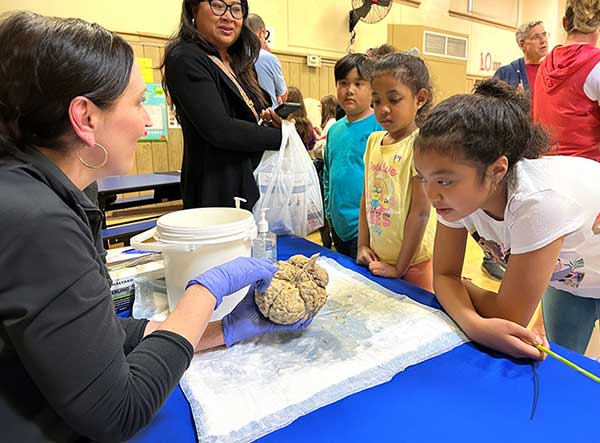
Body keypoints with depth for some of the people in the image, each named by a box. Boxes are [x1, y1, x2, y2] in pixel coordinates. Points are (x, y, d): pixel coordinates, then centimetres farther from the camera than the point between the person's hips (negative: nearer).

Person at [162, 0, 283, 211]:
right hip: (216, 194, -8)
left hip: (250, 187, 8)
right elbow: (218, 130, -21)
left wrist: (274, 124, -2)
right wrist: (282, 137, -13)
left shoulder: (237, 64, 15)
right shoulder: (185, 60, -10)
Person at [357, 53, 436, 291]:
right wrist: (363, 246, 3)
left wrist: (400, 267, -14)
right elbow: (366, 197, 7)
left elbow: (420, 211, -17)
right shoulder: (373, 140, 3)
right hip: (377, 260, 6)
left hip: (413, 263, -6)